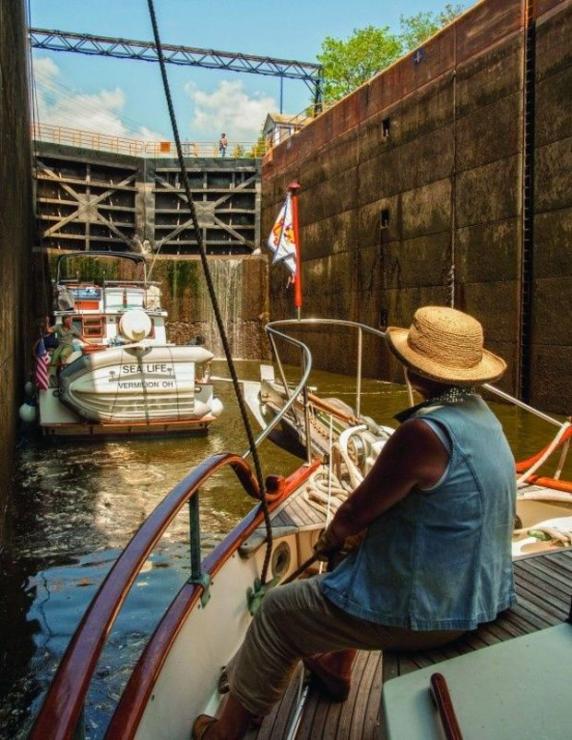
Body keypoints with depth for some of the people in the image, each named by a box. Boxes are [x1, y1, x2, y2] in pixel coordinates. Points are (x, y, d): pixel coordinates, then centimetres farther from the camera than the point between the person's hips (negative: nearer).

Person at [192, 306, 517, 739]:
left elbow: (355, 514, -18)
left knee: (278, 612, 7)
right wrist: (349, 531, 10)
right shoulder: (482, 414, 0)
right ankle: (334, 669, 49)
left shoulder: (425, 432, -29)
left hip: (428, 612, -9)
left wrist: (333, 536, 3)